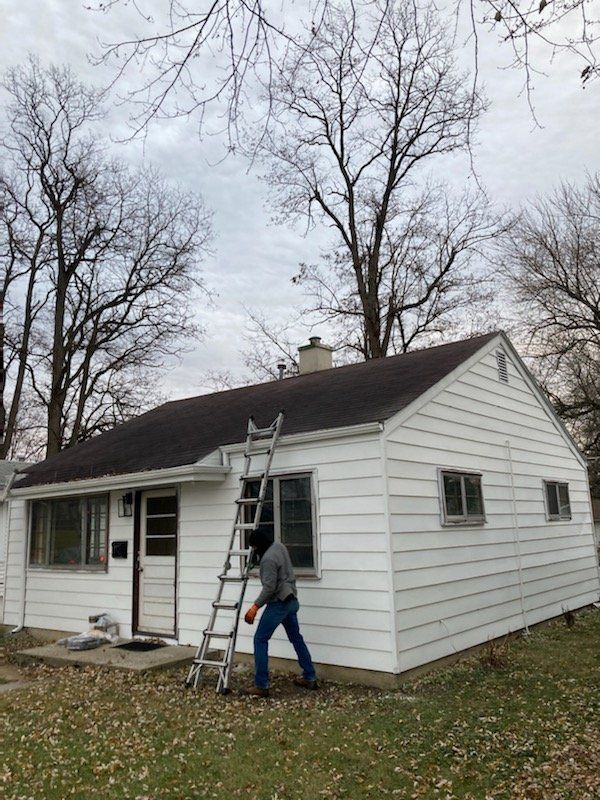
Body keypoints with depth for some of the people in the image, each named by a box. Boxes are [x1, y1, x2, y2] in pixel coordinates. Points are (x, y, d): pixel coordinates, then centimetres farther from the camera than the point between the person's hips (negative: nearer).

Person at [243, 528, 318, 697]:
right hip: (291, 600, 10)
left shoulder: (268, 559, -22)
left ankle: (261, 686, -1)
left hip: (278, 603, -10)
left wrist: (255, 606, -19)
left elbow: (269, 588, -24)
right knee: (296, 638, 18)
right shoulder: (280, 546, 5)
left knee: (260, 639, -1)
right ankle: (310, 678, 26)